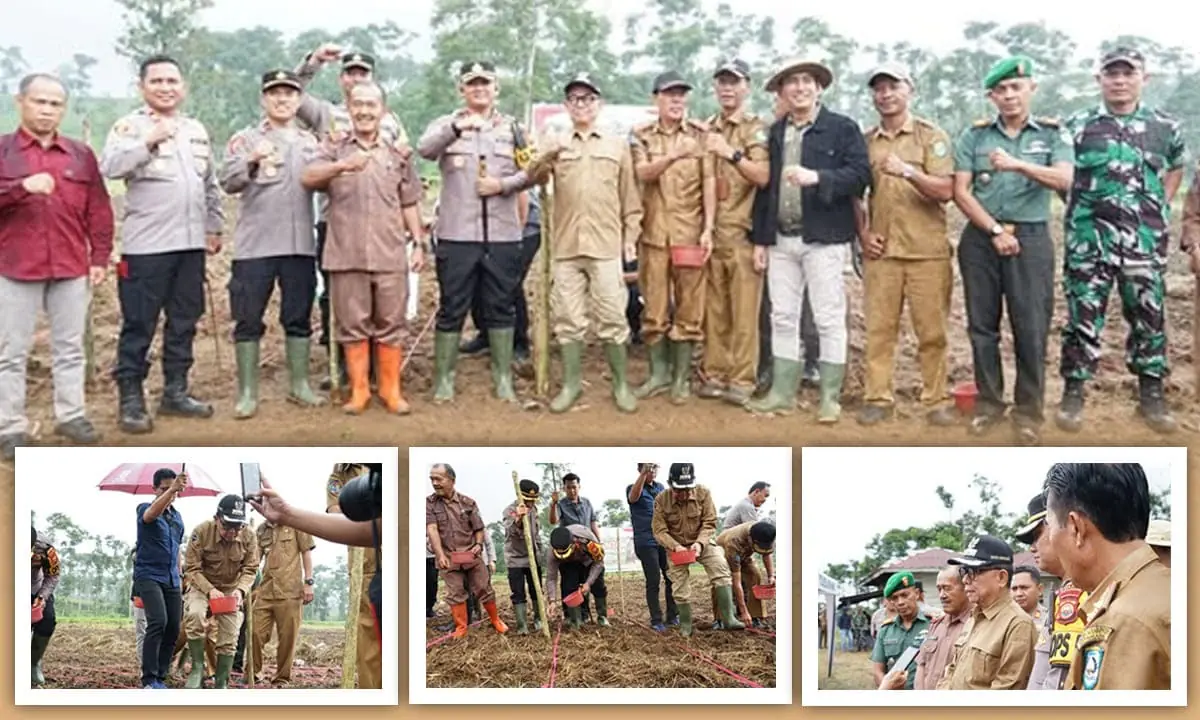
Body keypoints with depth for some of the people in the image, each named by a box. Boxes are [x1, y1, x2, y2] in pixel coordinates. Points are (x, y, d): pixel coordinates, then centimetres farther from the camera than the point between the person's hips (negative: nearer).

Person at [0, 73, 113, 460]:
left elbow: (99, 210, 10)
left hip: (72, 268, 3)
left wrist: (100, 257, 5)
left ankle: (72, 415, 20)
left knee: (70, 347, 10)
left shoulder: (81, 154, 10)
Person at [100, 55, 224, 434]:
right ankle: (131, 399, 5)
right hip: (146, 246, -6)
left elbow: (210, 184, 23)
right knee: (139, 325, -2)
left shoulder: (197, 130, 16)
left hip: (191, 244, 6)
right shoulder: (130, 126, -4)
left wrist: (215, 226, 20)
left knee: (184, 322, 12)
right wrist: (150, 141, -28)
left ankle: (175, 392, 22)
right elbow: (110, 167, -21)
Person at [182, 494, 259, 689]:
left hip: (232, 590, 2)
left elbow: (250, 569, -10)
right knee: (194, 615, -31)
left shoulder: (249, 536, -18)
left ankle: (221, 685, 16)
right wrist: (210, 590, -33)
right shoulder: (201, 531, -24)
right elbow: (192, 569, -19)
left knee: (229, 640, 1)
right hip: (202, 585, -2)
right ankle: (197, 668, -15)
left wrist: (240, 590, -29)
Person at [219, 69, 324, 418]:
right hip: (254, 245, -3)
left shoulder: (310, 142, 14)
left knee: (299, 318, 10)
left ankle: (298, 384, 21)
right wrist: (252, 161, -31)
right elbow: (228, 182, -12)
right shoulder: (245, 139, 1)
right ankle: (247, 392, 7)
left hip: (300, 245, 3)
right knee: (249, 320, 0)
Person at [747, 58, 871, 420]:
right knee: (782, 318, 9)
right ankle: (782, 393, 17)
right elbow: (765, 186, 15)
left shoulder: (843, 128, -1)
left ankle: (830, 398, 6)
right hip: (781, 240, 5)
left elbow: (860, 174, -11)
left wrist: (816, 177, -24)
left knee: (829, 319, -1)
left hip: (824, 239, -5)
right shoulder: (775, 133, 14)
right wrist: (760, 237, 11)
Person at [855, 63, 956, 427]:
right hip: (881, 250, 3)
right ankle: (877, 398, 9)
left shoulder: (931, 136, 1)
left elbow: (945, 191, -9)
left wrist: (908, 171, -22)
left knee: (932, 330, 0)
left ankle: (936, 401, 7)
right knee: (879, 328, 3)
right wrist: (863, 233, 5)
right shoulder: (866, 142, 10)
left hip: (927, 250, -2)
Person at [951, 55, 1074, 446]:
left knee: (1032, 328, -3)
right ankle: (989, 404, 17)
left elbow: (1063, 180, -12)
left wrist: (1018, 164, -25)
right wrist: (995, 231, -8)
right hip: (981, 236, 2)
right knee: (982, 325, 5)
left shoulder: (1053, 133, 5)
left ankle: (1028, 412, 7)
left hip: (1031, 237, -1)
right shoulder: (975, 135, 6)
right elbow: (961, 192, 0)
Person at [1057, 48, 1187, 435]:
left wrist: (1161, 207, 13)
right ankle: (1073, 393, 10)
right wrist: (1081, 206, 3)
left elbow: (1175, 167, 23)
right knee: (1083, 316, 1)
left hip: (1146, 240, 2)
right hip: (1089, 239, -2)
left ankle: (1152, 395, 17)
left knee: (1149, 316, 6)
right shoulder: (1076, 125, 1)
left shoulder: (1165, 127, 6)